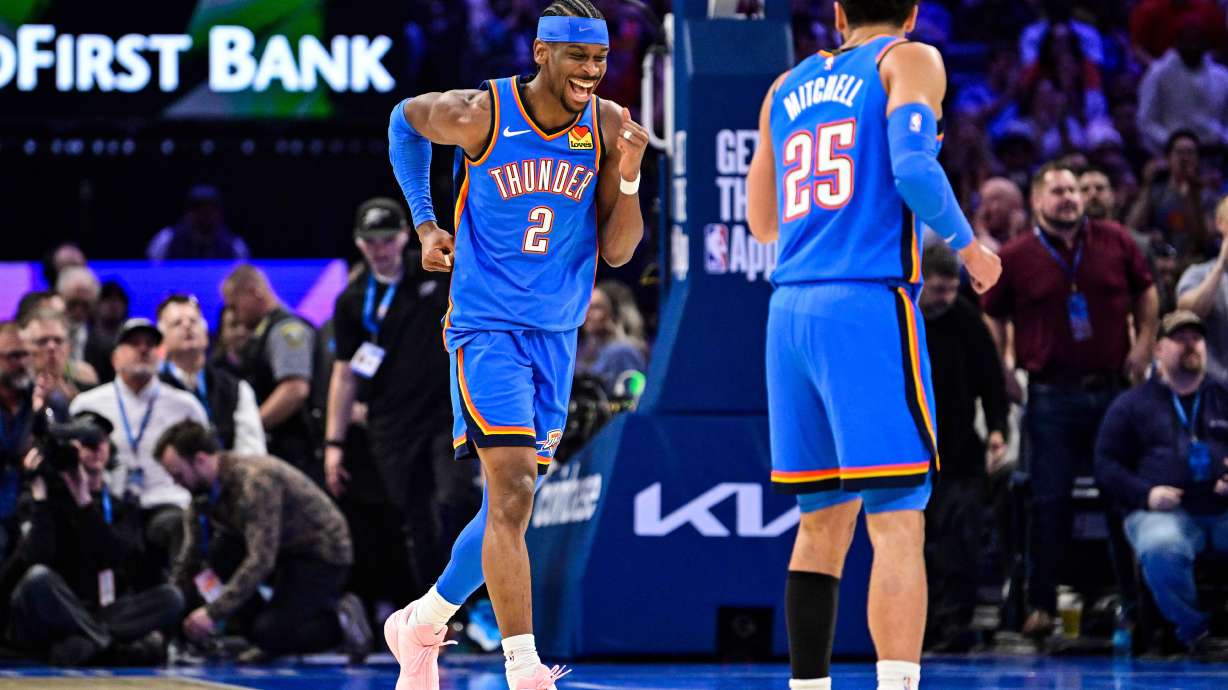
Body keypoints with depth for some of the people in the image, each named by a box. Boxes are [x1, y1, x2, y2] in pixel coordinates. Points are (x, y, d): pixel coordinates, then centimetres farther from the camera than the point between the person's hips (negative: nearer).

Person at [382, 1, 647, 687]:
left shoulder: (608, 126, -4)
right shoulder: (481, 114, -12)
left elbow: (618, 252, -2)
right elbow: (406, 120, 10)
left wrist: (628, 174, -18)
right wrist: (425, 223, 5)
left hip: (557, 335, 5)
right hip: (486, 327, -5)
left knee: (512, 504, 13)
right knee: (513, 493, -18)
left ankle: (422, 624, 35)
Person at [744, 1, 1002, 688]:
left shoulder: (788, 87, 19)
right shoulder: (910, 61, 2)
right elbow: (915, 172, -15)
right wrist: (969, 245, 1)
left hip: (791, 310, 6)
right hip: (870, 304, -6)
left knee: (823, 519, 14)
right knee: (897, 521, -9)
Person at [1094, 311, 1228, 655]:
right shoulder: (1132, 404, 15)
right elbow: (1106, 463, 11)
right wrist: (1146, 494, -6)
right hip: (1165, 511, -1)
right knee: (1161, 549, -38)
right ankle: (1193, 629, -14)